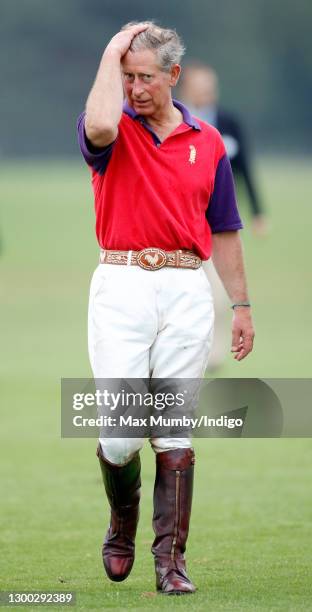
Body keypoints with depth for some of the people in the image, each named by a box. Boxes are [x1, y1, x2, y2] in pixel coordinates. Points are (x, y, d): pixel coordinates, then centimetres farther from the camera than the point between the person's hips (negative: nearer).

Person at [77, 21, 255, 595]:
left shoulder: (207, 142, 11)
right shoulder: (113, 129, 3)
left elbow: (223, 231, 16)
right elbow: (100, 127, -25)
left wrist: (241, 305, 12)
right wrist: (111, 56, -13)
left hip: (186, 291, 2)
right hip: (121, 285, -2)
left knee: (175, 433, -1)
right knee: (120, 430, -6)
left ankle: (170, 559, 2)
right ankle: (122, 524, 23)